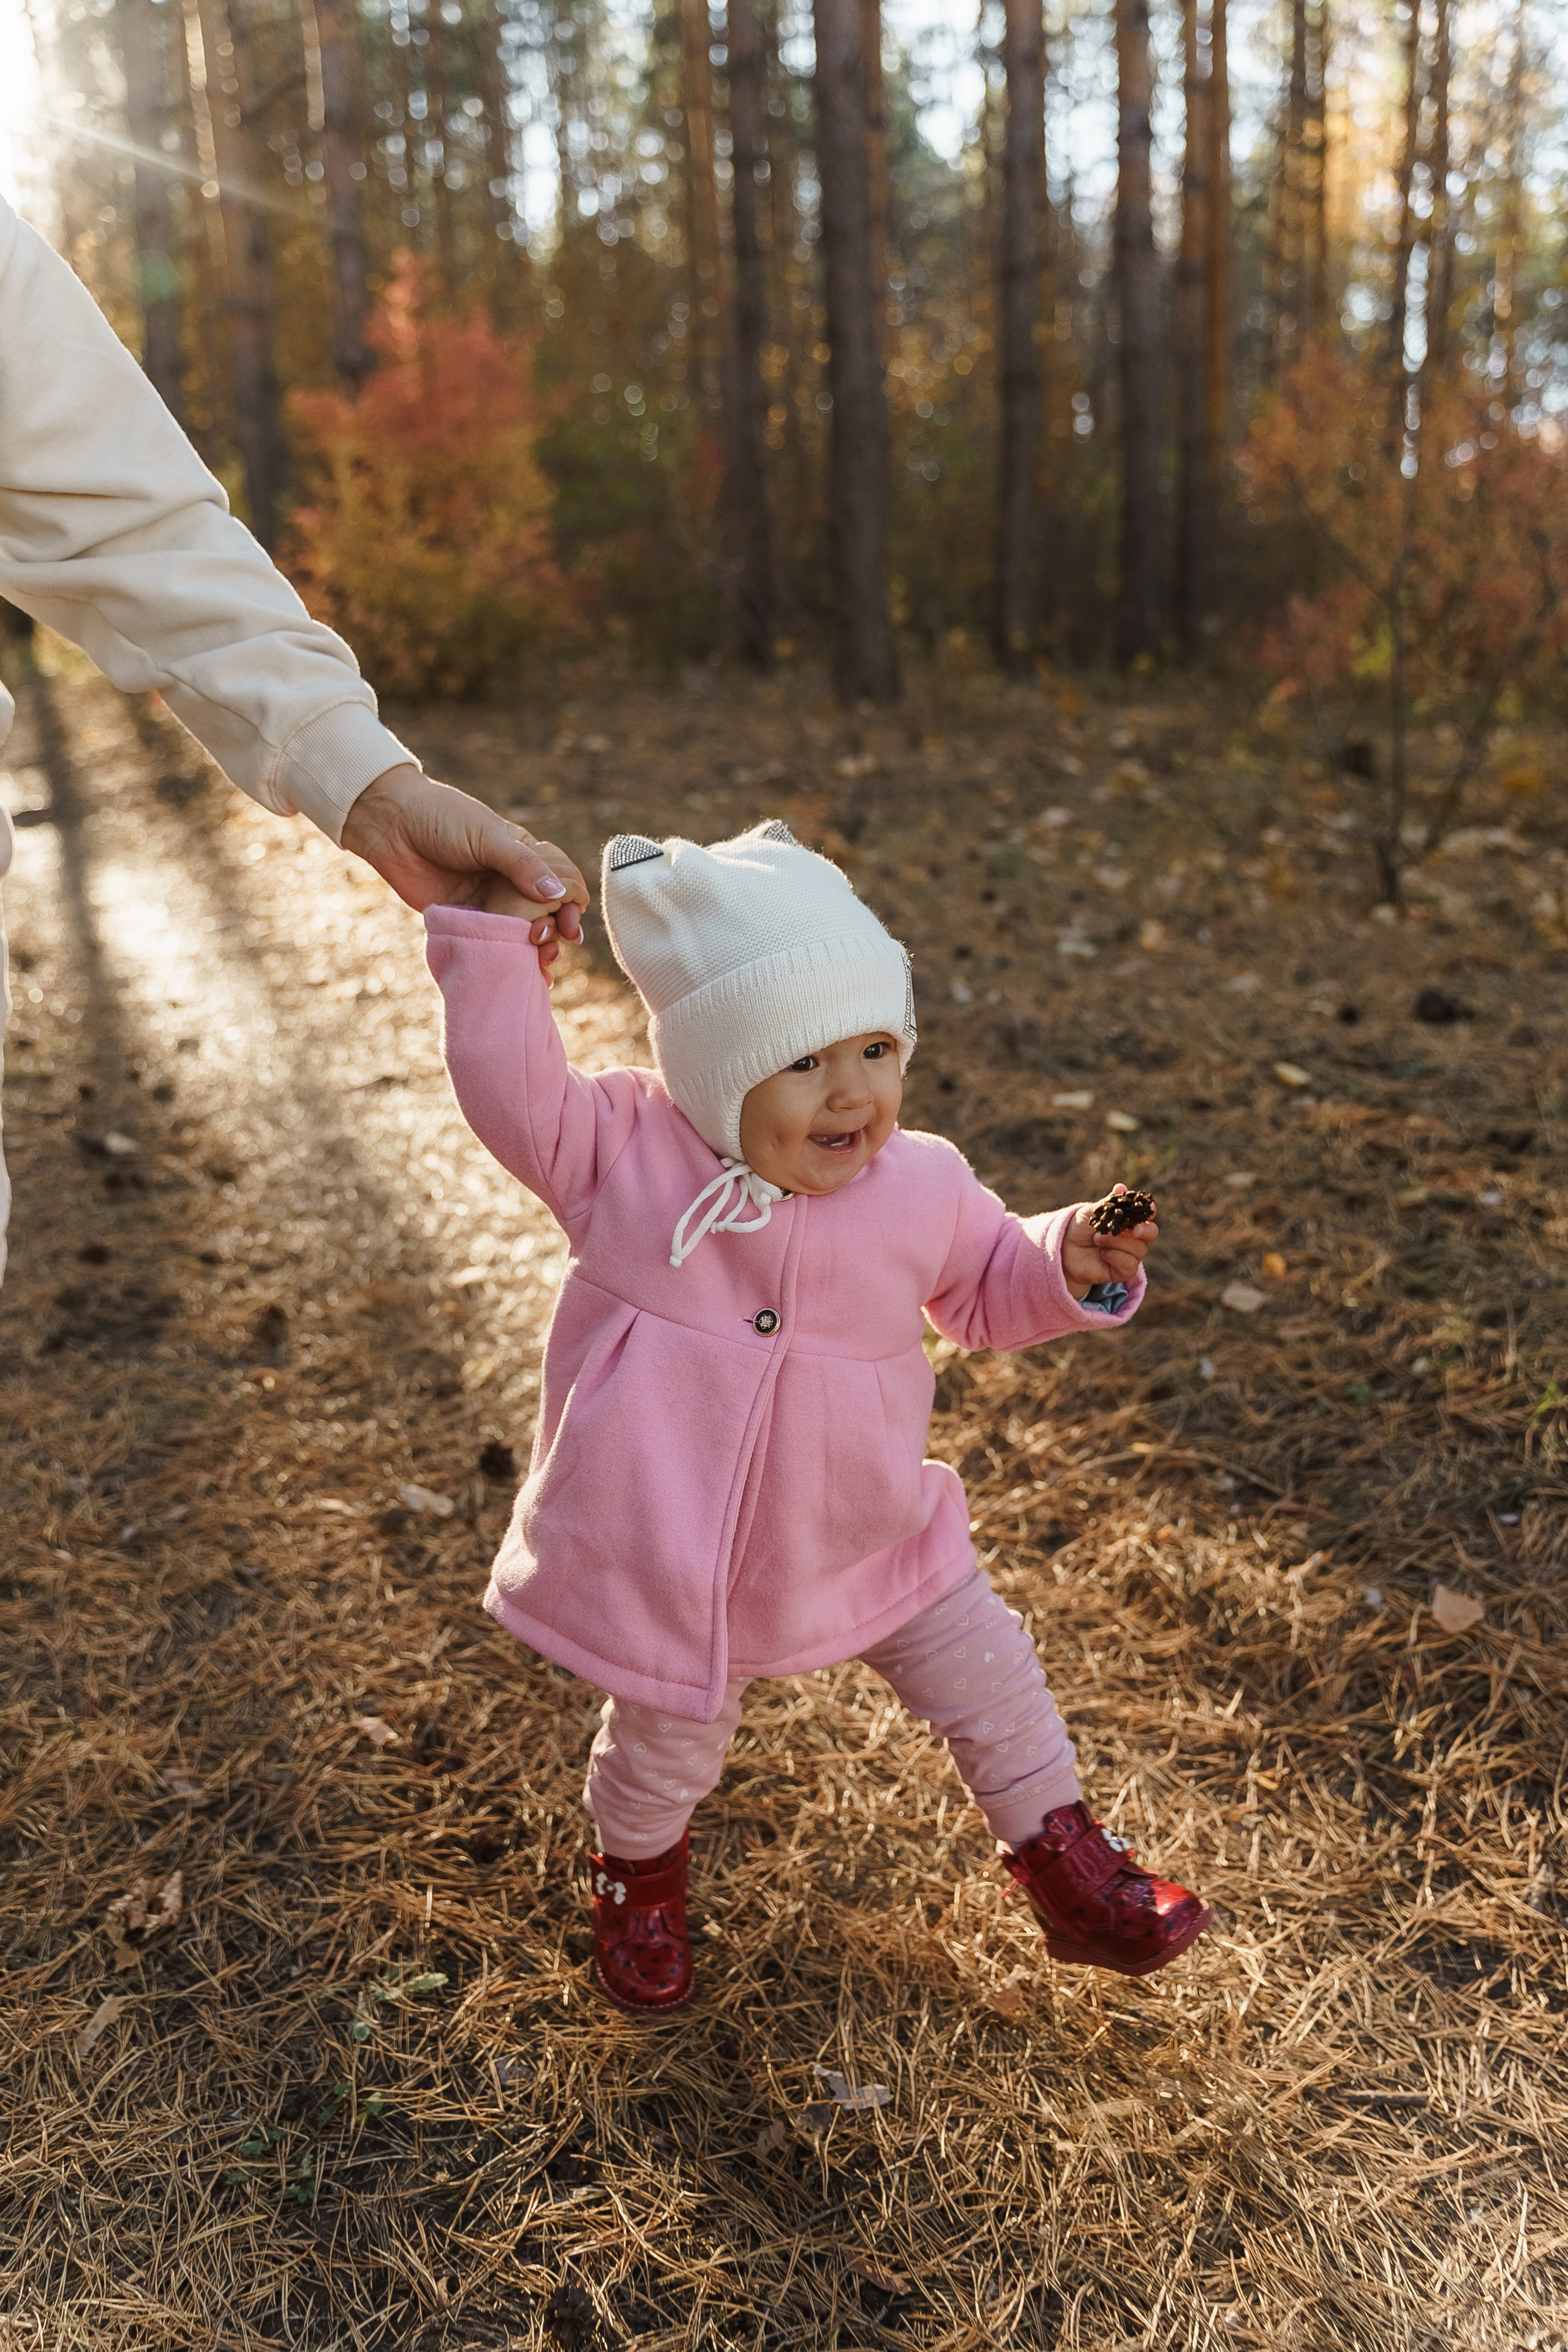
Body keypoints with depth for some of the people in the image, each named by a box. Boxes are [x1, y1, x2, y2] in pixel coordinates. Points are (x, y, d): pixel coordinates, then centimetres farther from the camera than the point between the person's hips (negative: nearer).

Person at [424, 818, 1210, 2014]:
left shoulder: (923, 1187, -8)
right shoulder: (625, 1154, -16)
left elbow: (987, 1284, 7)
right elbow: (510, 1086, -20)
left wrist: (1072, 1265, -11)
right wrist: (497, 941, -23)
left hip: (867, 1535, 3)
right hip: (668, 1546, -2)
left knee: (987, 1671, 13)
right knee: (668, 1737, 16)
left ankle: (1063, 1856, 40)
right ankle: (638, 1870, 52)